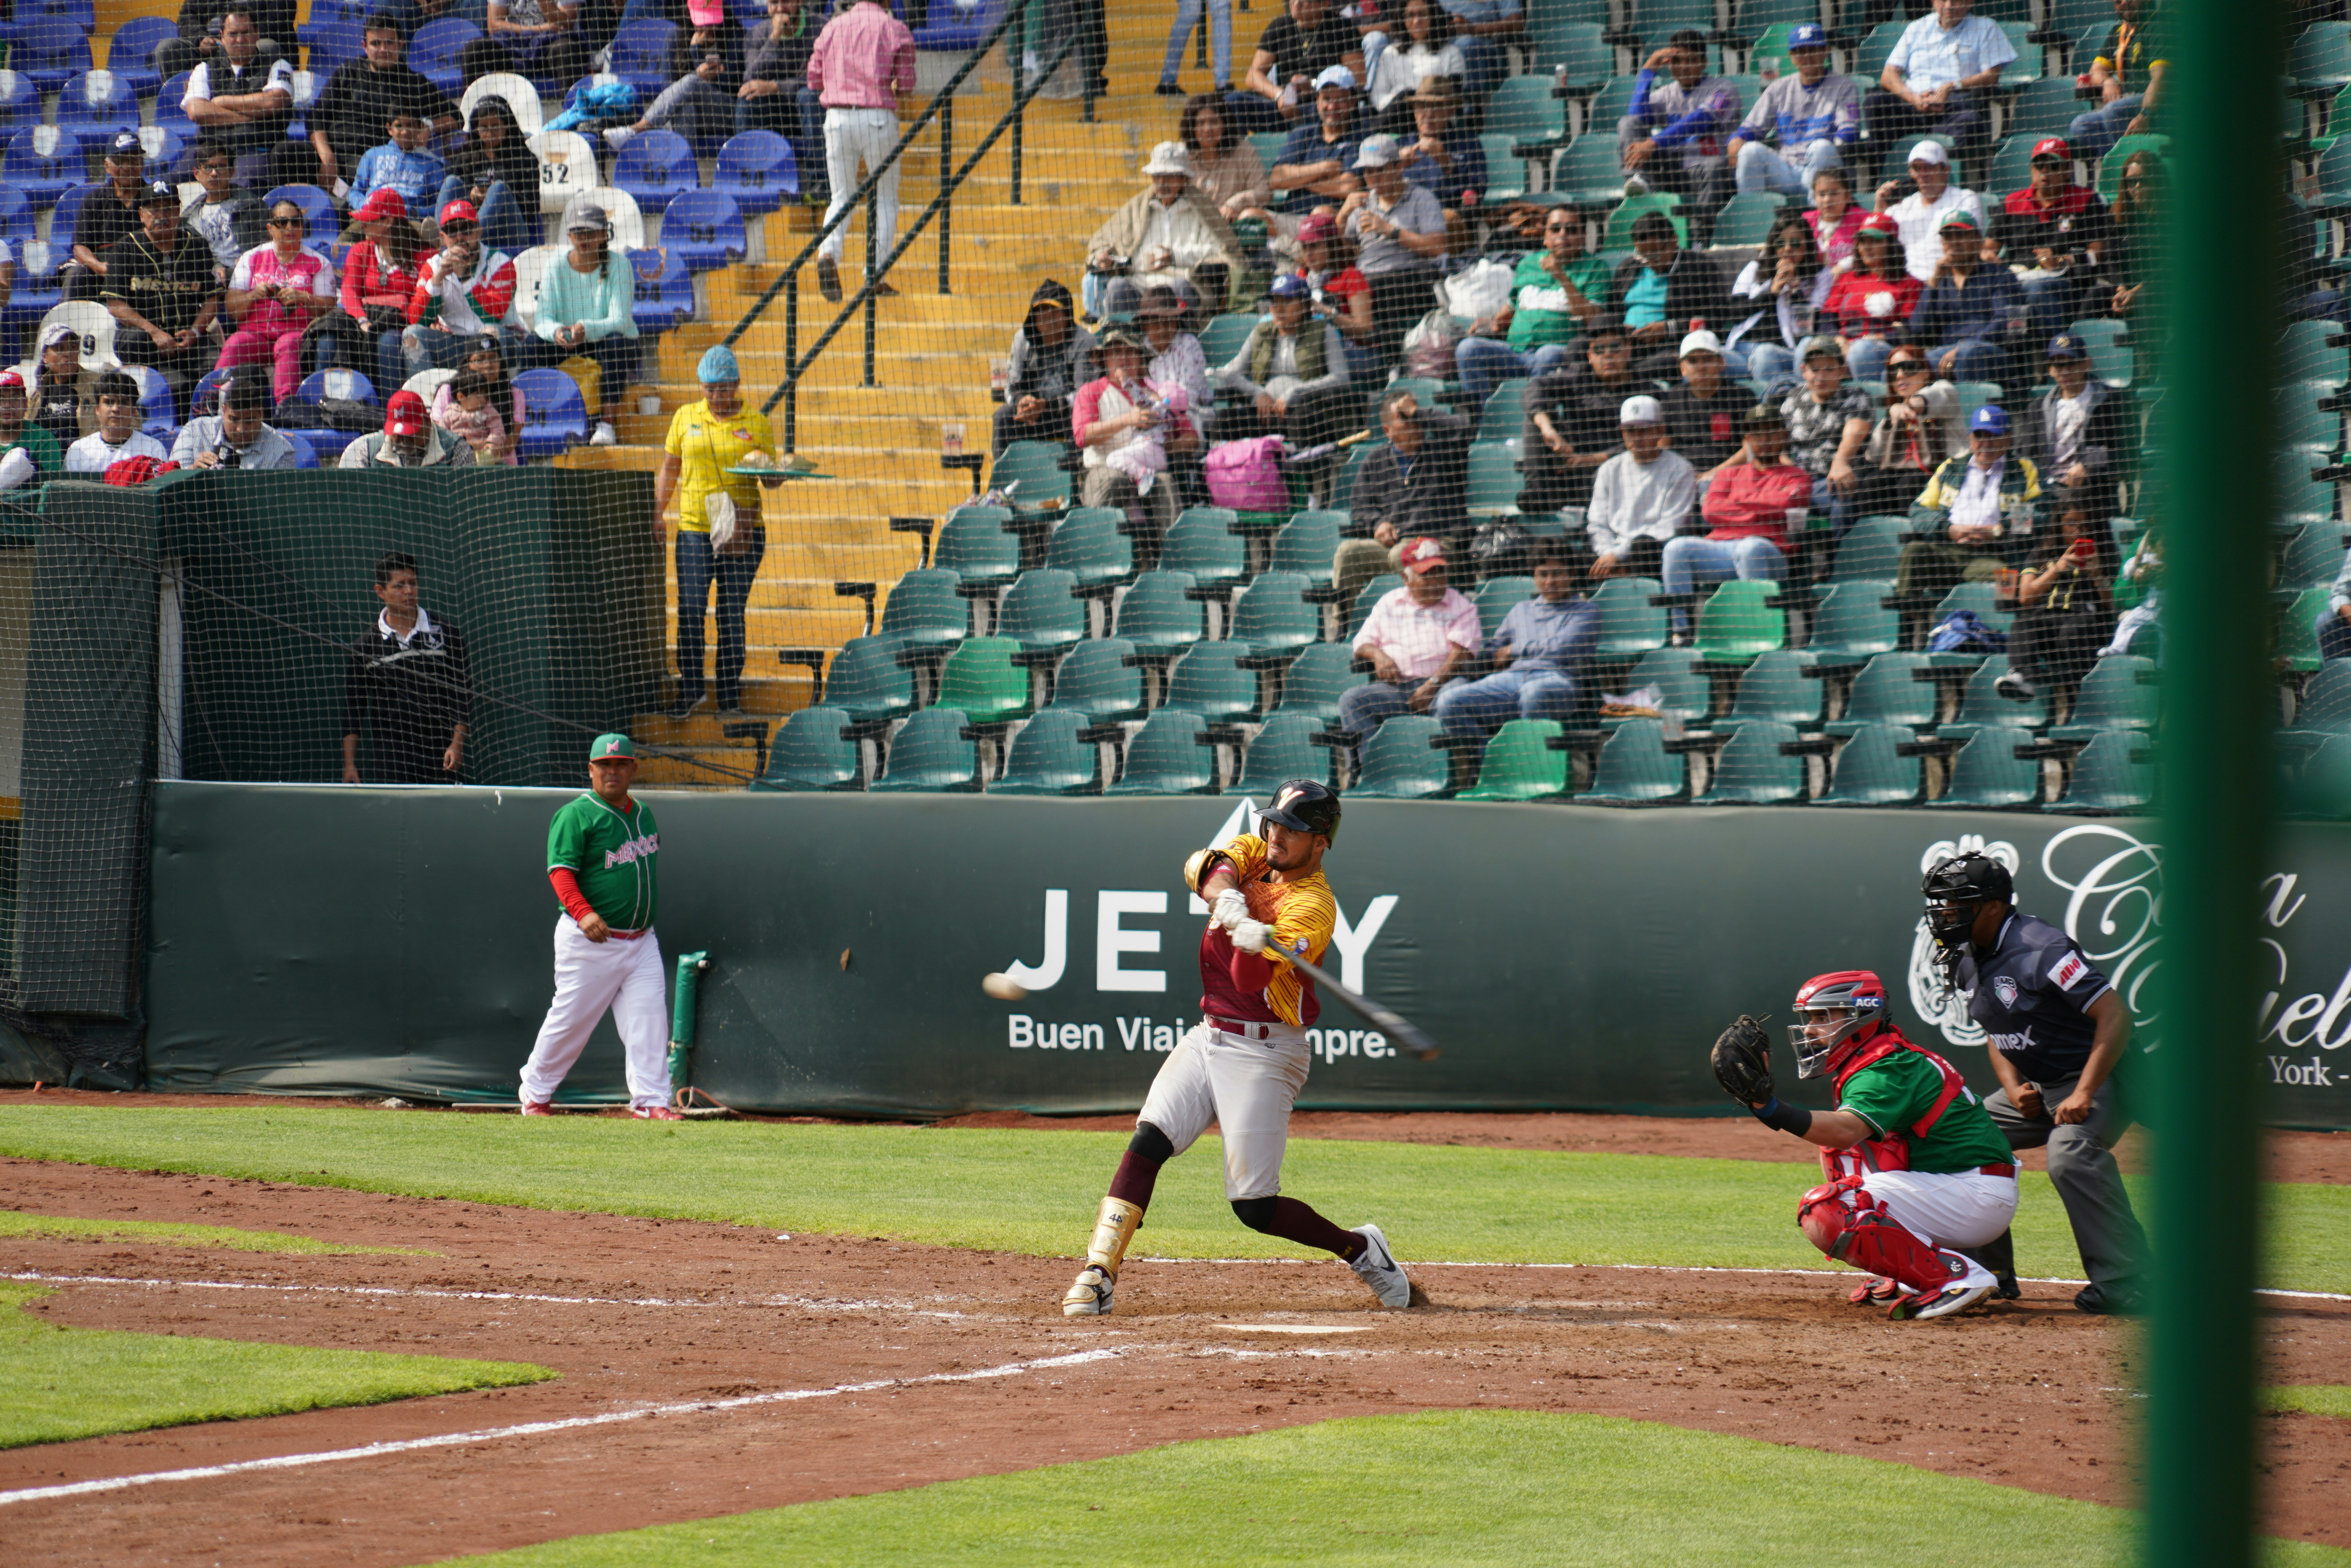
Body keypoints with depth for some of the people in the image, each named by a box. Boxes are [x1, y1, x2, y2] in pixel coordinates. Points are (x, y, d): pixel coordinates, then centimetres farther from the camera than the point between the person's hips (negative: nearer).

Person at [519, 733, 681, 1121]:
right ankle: (535, 1094, 19)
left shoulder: (643, 814, 13)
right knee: (571, 1018, 2)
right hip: (588, 941, -6)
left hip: (641, 940, 6)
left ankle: (650, 1100, -6)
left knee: (649, 1017, -6)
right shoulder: (576, 815, -10)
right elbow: (560, 870, -19)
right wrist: (582, 913, -35)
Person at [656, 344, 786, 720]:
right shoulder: (686, 418, 8)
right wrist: (657, 515, 10)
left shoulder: (756, 424, 4)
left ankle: (730, 697, 8)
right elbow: (669, 470, 16)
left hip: (742, 531, -1)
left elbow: (773, 481, 8)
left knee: (732, 612, 1)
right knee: (690, 608, -8)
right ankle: (690, 690, 4)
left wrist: (768, 472, -15)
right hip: (694, 529, 1)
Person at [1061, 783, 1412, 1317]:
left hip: (1264, 1054, -6)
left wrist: (1255, 945, -43)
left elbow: (1253, 983, -22)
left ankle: (1360, 1249, 14)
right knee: (1148, 1142, -13)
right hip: (1209, 1036, 6)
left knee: (1254, 1207, -8)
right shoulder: (1255, 853, 9)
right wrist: (1225, 895, -32)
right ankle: (1098, 1274, -17)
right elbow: (1203, 866, -12)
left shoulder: (1313, 906, -13)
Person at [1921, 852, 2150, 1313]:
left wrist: (2084, 1095, -31)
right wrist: (2012, 1087, -3)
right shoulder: (1968, 961, 5)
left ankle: (2124, 1283, -33)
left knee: (2070, 1154, -35)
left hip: (2100, 1080, -10)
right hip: (2033, 1089, 10)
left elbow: (2115, 1016, -27)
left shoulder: (2041, 951, -24)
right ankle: (1990, 1271, 17)